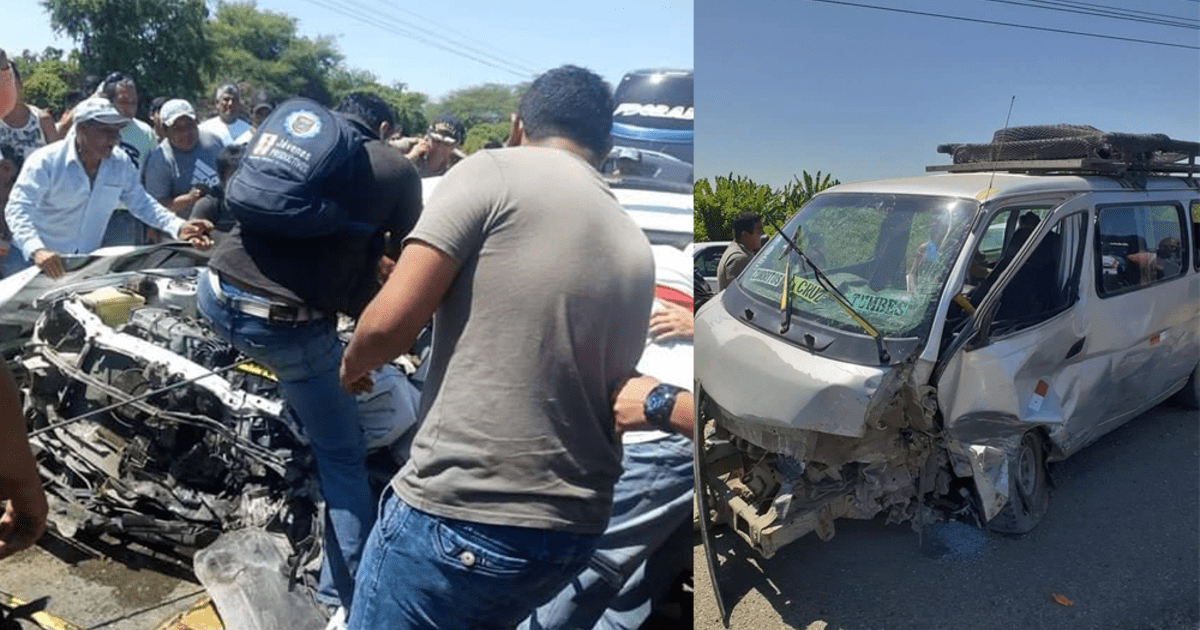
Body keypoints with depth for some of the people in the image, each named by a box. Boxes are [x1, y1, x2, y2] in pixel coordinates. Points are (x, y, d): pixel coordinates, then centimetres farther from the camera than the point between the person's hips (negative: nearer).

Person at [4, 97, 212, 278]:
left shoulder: (121, 164, -4)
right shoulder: (45, 161, -16)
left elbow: (142, 204, 2)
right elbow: (18, 209, -23)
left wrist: (178, 227, -17)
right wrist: (37, 250, -41)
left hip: (87, 263, 4)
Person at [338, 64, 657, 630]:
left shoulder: (495, 171, -7)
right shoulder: (638, 252, 11)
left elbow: (391, 321, -12)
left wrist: (352, 365, 9)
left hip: (462, 516, -6)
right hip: (575, 529, 7)